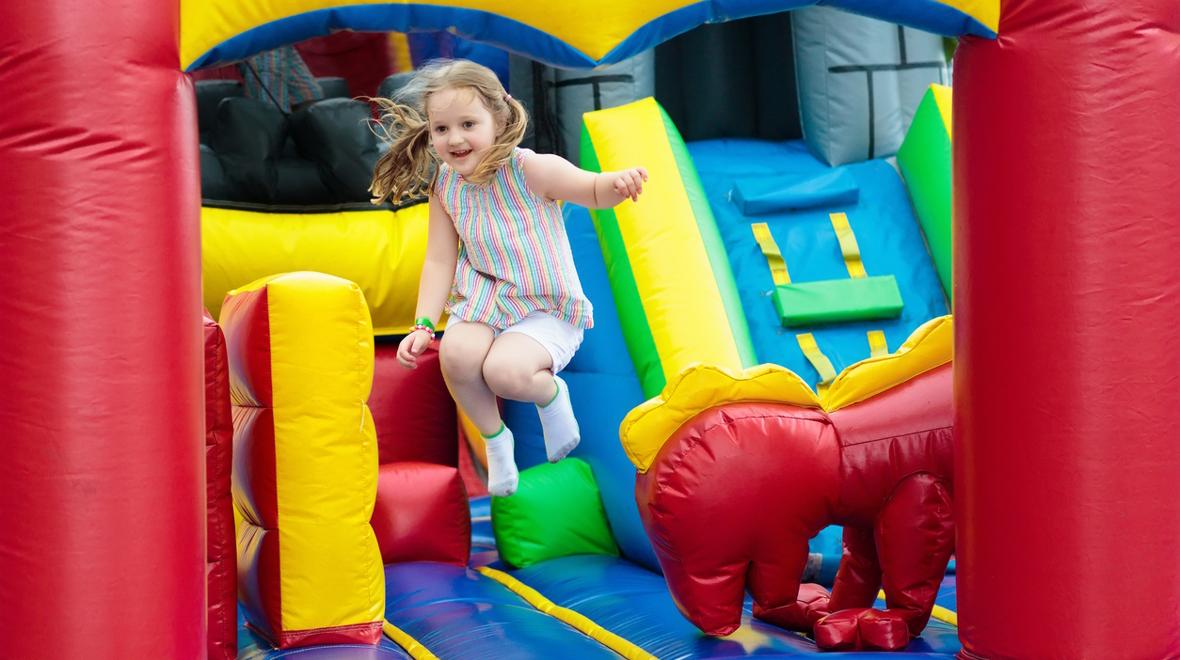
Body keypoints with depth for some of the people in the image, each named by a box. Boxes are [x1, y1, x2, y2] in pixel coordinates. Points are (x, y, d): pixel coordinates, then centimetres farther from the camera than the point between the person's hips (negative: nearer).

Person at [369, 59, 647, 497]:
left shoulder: (531, 170, -15)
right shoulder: (444, 188, -1)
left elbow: (593, 193, -6)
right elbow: (439, 262, 2)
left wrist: (618, 182, -31)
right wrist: (423, 325, -8)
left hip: (547, 309, -4)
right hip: (484, 301, 4)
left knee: (505, 370, -32)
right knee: (456, 353, -29)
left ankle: (551, 395, 8)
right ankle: (494, 436, 1)